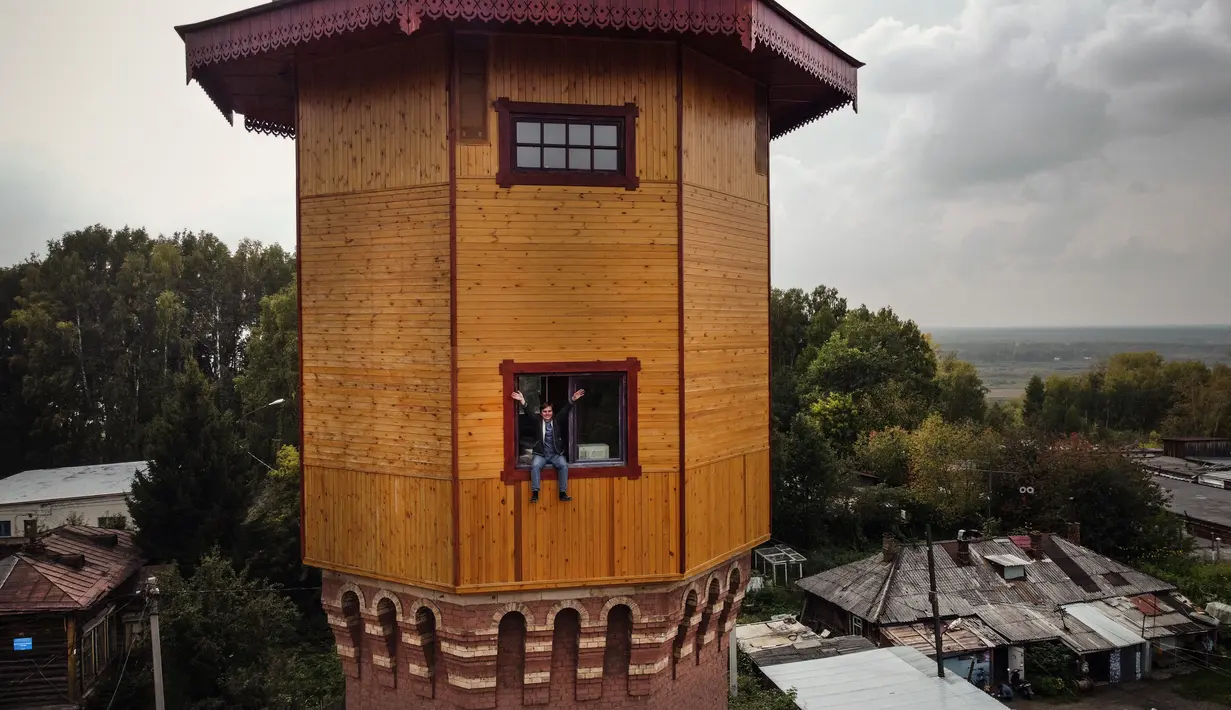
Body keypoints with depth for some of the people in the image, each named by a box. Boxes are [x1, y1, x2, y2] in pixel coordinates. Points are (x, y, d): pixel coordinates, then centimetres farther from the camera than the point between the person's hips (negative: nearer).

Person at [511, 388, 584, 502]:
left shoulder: (557, 421, 7)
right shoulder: (537, 421, 5)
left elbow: (565, 411, -5)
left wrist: (573, 399, -19)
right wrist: (523, 401, -25)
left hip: (556, 454, 1)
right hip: (541, 454, 0)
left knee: (563, 465, -28)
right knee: (535, 465, -30)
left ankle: (563, 493, -23)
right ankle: (535, 493, -27)